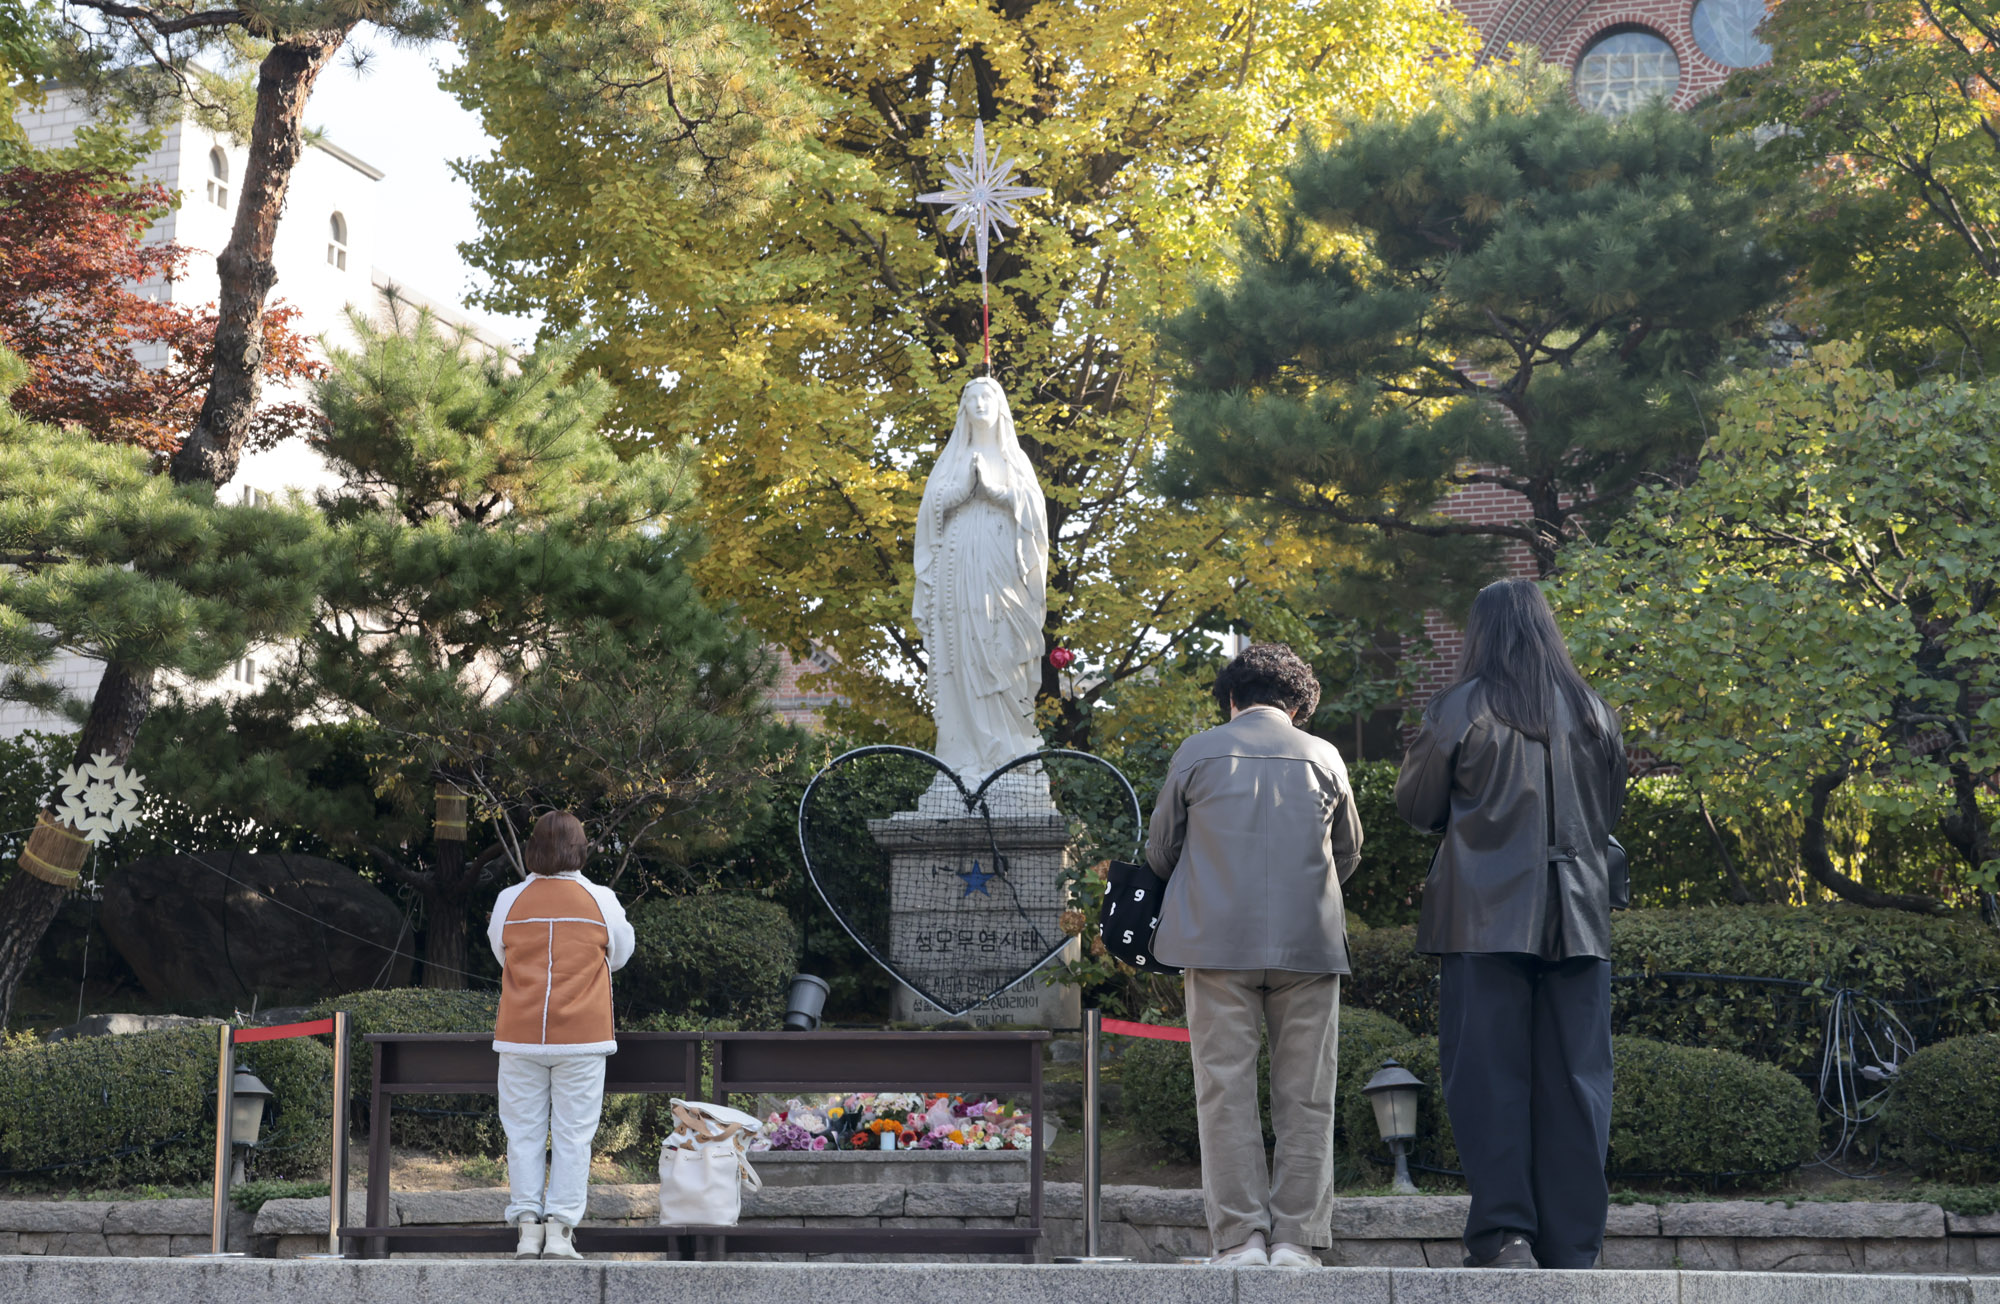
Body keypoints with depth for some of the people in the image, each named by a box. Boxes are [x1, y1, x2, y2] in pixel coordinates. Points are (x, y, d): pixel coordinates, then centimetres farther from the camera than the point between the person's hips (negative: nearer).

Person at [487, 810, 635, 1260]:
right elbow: (620, 954, 12)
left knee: (524, 1132, 8)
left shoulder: (510, 901, 0)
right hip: (581, 1037, -1)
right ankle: (560, 1229, -1)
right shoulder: (600, 901, -3)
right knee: (572, 1134, 3)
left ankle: (528, 1227, 5)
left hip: (520, 1036, 1)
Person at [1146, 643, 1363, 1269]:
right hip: (1310, 944, 1)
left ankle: (1240, 1240, -3)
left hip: (1217, 940, -1)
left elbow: (1160, 852, 12)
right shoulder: (1323, 758, 8)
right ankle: (1295, 1238, 1)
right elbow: (1348, 854, 19)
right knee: (1304, 1098, 5)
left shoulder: (1197, 753, 5)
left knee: (1226, 1094, 1)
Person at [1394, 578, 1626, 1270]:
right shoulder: (1594, 712, 7)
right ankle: (1571, 1248, 3)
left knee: (1489, 1071, -1)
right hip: (1578, 919, 3)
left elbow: (1416, 804, 3)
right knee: (1574, 1078, 4)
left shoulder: (1463, 707, -4)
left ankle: (1504, 1233, -10)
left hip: (1488, 919, -3)